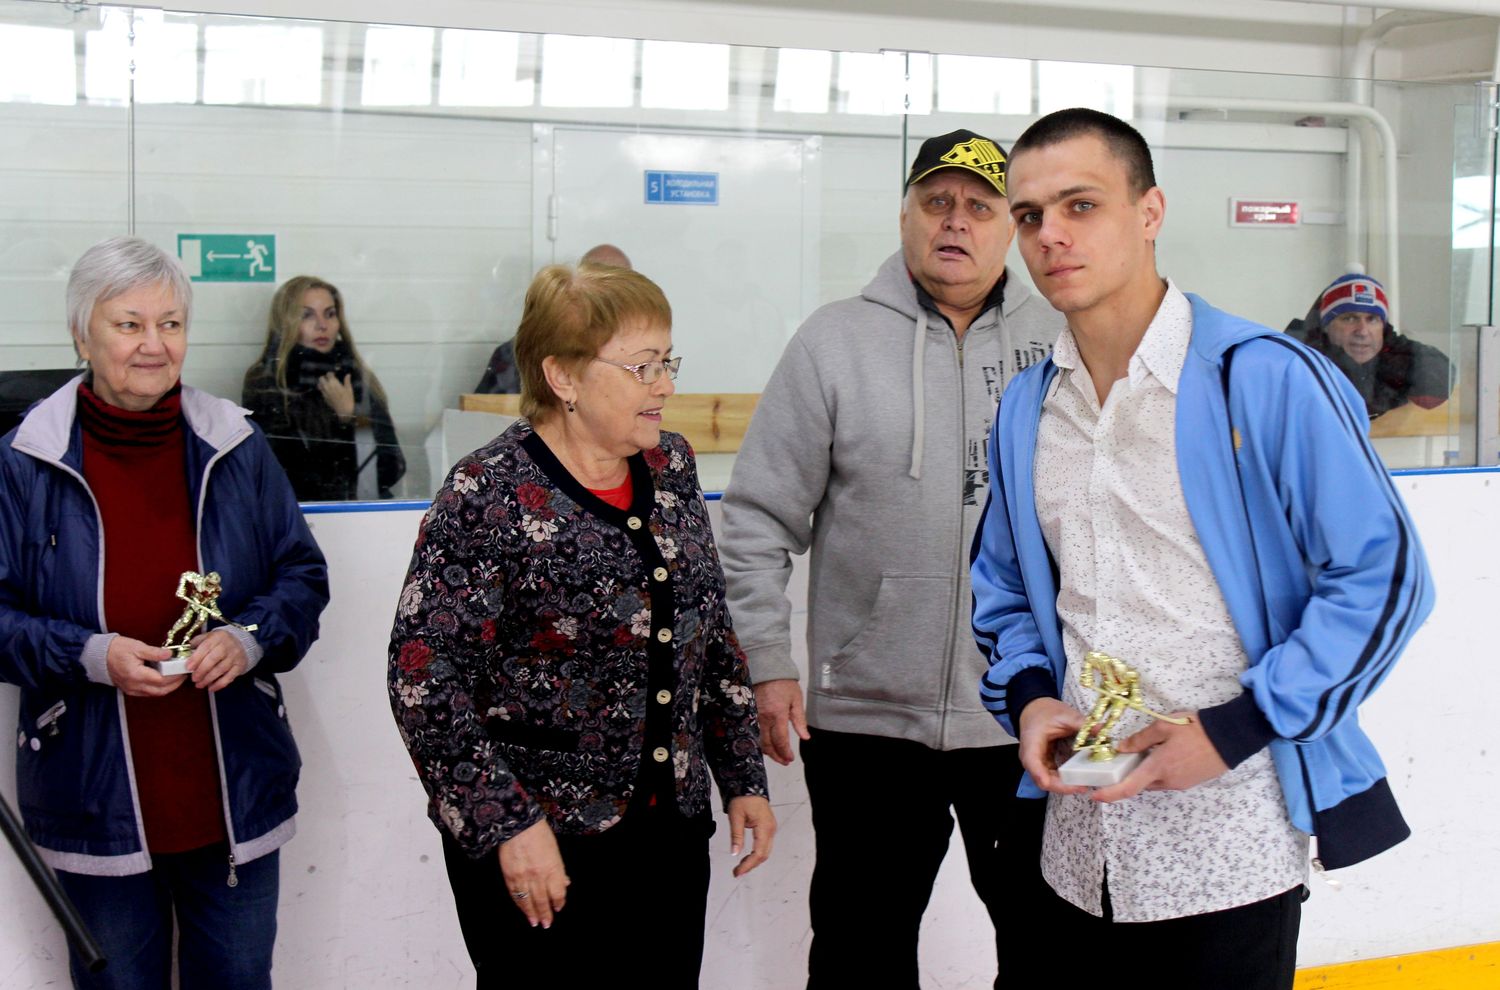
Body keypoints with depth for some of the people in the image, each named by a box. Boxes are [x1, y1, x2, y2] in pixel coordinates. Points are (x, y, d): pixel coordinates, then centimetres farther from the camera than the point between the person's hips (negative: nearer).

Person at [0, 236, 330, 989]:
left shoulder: (235, 448, 2)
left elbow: (303, 576, 6)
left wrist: (249, 638, -14)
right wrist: (91, 655, -21)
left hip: (234, 798, 2)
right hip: (97, 806, -2)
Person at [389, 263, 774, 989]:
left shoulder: (669, 469, 6)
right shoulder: (489, 495, -14)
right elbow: (423, 673, -16)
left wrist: (742, 778, 12)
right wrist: (505, 822, -19)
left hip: (668, 832, 6)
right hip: (537, 849, -6)